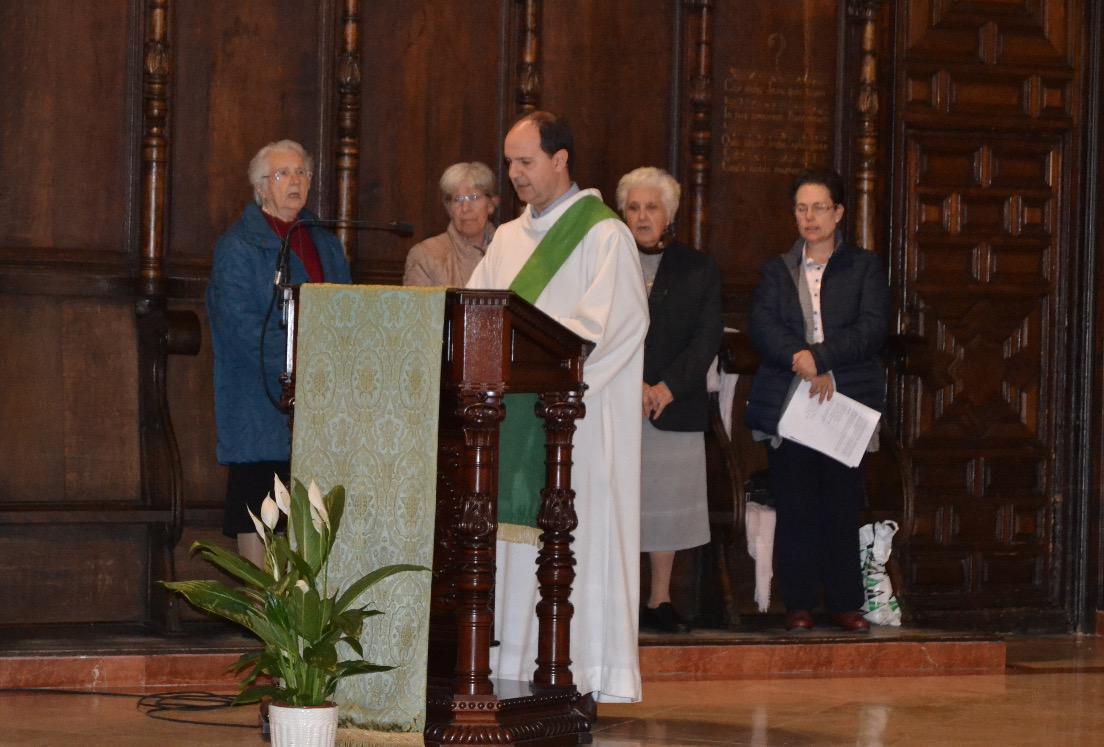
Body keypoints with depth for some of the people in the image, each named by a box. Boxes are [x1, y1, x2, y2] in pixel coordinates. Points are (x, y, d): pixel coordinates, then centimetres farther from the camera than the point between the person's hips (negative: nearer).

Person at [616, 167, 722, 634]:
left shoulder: (699, 270, 10)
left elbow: (708, 337, 2)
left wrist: (669, 387, -11)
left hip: (674, 408, 1)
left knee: (666, 503, 3)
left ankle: (660, 600, 9)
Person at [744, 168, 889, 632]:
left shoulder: (865, 268, 10)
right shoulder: (777, 272, 14)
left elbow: (872, 328, -5)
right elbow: (762, 327, -2)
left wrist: (819, 358, -17)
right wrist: (800, 360, -19)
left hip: (846, 403, -1)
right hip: (787, 404, 1)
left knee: (843, 508, -1)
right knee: (795, 509, 0)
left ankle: (845, 603, 6)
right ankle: (798, 604, 5)